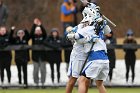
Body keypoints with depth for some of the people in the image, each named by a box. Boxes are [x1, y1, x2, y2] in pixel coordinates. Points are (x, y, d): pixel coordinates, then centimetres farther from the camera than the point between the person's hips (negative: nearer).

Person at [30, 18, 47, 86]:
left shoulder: (43, 36, 7)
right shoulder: (33, 36, 6)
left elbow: (45, 32, -11)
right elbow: (31, 32, -11)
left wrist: (40, 25, -19)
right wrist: (34, 25, -17)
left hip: (42, 55, 0)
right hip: (35, 54, 0)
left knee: (43, 69, 1)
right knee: (36, 69, 0)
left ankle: (43, 82, 6)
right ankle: (36, 82, 5)